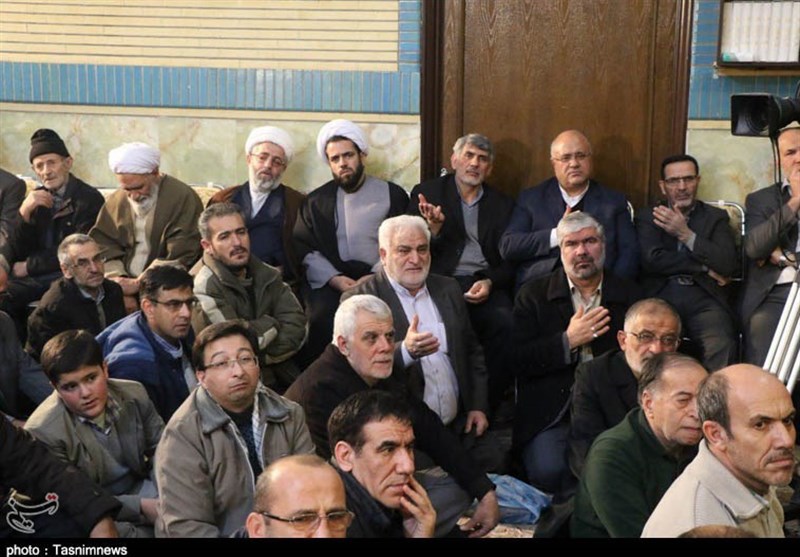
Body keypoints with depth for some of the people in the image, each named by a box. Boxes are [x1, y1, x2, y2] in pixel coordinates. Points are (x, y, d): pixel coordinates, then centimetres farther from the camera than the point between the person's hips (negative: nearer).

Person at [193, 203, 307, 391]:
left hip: (281, 376, 7)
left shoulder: (266, 275, 9)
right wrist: (271, 325, 0)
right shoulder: (204, 286, -11)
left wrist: (258, 357, -10)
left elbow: (296, 326, 2)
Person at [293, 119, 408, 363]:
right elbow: (303, 248, 8)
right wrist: (334, 278, -9)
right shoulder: (316, 201, 19)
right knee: (322, 316, -30)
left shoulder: (392, 194, 13)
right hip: (329, 280, 1)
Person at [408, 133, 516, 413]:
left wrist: (490, 283, -8)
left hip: (485, 283, 2)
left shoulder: (502, 204, 19)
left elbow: (509, 261, 14)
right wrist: (433, 230, -15)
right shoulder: (427, 193, 13)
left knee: (505, 324, -30)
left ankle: (490, 403, -15)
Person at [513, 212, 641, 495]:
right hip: (551, 413, -1)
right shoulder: (533, 296, 8)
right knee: (548, 470, -27)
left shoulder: (629, 296, 12)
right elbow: (518, 361, -1)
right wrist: (568, 341, -11)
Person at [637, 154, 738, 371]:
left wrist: (685, 234, -2)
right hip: (661, 295, -1)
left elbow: (729, 264, 2)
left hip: (704, 297, 1)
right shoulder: (648, 217, 16)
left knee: (722, 346, -30)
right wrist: (704, 268, -2)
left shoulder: (716, 217, 18)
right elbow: (652, 259, -2)